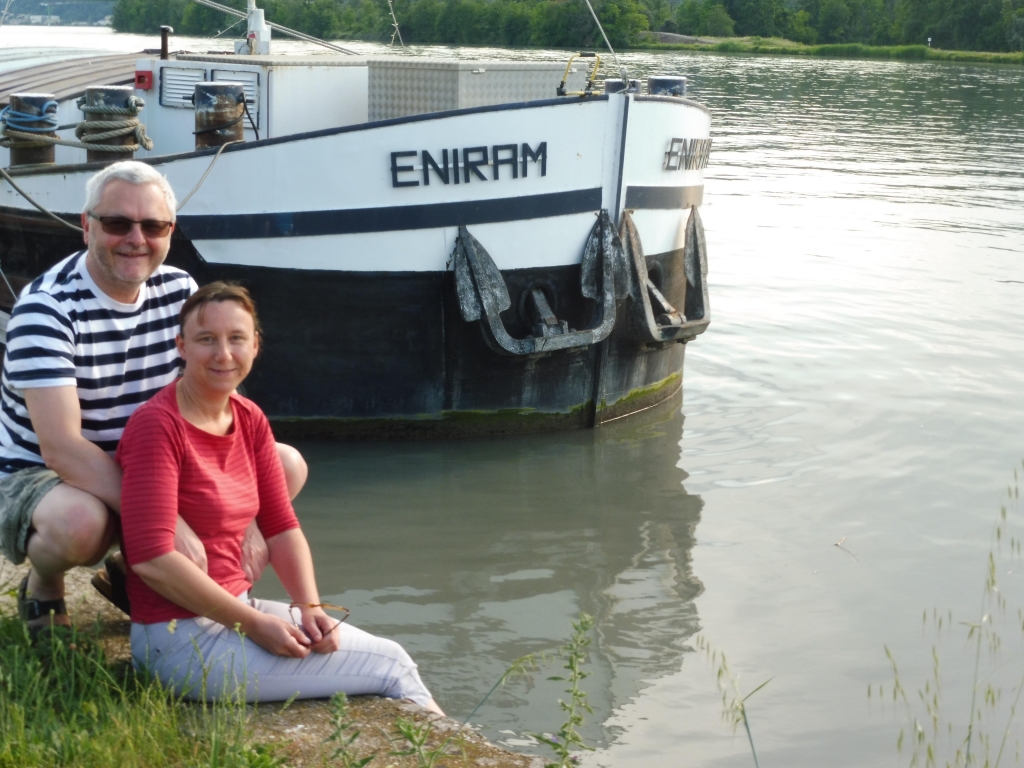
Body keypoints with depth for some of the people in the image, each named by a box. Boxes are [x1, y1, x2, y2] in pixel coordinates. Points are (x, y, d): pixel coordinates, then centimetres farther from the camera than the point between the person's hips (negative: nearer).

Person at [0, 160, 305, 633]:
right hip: (38, 479, -6)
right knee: (80, 521, -41)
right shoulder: (46, 307, -22)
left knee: (287, 465, -5)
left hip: (142, 470, 6)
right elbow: (62, 448, -31)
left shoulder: (181, 293, -3)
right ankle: (43, 586, -2)